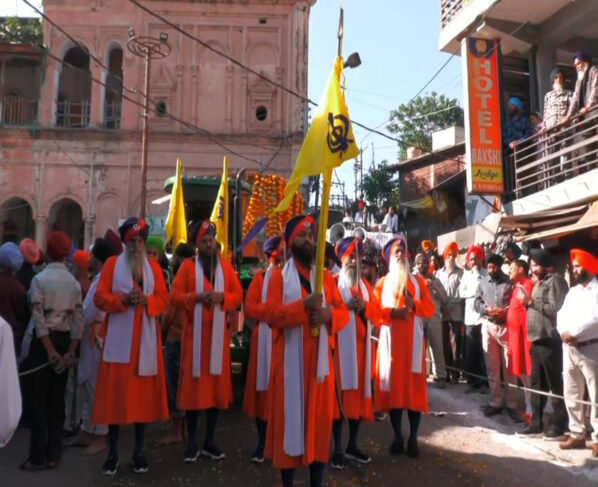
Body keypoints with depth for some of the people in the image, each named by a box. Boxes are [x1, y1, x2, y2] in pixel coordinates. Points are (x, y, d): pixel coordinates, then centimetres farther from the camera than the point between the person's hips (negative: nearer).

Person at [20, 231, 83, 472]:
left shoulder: (40, 279, -9)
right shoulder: (74, 282, 4)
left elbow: (38, 317, -15)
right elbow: (78, 319, -2)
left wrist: (50, 350, -13)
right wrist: (71, 351, -3)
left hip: (44, 340, -4)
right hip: (65, 340, 4)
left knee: (39, 400, 3)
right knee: (57, 399, 10)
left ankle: (38, 457, 7)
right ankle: (53, 455, 16)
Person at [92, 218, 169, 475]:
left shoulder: (153, 266, 10)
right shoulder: (112, 264, 4)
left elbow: (164, 299, 5)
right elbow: (99, 298, -2)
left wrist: (146, 300, -14)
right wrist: (122, 300, -17)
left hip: (145, 339, 2)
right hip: (118, 340, -2)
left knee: (143, 395, 5)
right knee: (115, 394, 1)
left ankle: (139, 452, 17)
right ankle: (112, 453, 14)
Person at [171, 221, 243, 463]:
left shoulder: (226, 267, 10)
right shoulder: (188, 266, 3)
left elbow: (238, 296, 6)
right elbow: (175, 296, -4)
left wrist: (222, 297, -13)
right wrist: (196, 297, -18)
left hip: (217, 333, 3)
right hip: (194, 332, -2)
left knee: (216, 385, 5)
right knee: (193, 384, -1)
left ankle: (210, 442, 17)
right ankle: (192, 443, 10)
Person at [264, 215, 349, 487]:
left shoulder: (325, 276, 11)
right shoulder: (279, 276, 0)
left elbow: (343, 313, 9)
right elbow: (272, 316, -12)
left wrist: (328, 314, -13)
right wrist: (304, 305, -23)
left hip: (320, 358, 4)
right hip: (290, 359, -3)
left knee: (320, 418, 8)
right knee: (289, 417, 2)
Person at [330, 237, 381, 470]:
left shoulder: (365, 284, 17)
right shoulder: (332, 282, 0)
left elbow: (377, 312, 10)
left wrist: (364, 306, -8)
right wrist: (346, 307, -19)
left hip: (361, 346, 6)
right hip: (340, 345, -5)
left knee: (359, 393, 8)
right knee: (340, 394, -5)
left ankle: (353, 445, 20)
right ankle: (337, 449, 5)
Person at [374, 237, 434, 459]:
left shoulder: (417, 281, 12)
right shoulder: (382, 282, 10)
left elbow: (429, 309, 4)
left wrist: (414, 304, -14)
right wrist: (392, 312, -16)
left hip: (412, 340, 0)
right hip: (390, 339, 0)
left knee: (414, 385, -2)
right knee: (393, 385, 1)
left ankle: (413, 438, 6)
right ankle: (397, 437, 11)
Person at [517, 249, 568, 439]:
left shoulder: (555, 281, -8)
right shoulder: (538, 283, 19)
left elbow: (554, 309, -18)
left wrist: (531, 301, -14)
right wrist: (527, 304, 1)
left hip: (549, 340, -9)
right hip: (535, 340, 9)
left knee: (555, 384, 0)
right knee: (536, 384, 12)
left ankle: (558, 424, 10)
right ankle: (536, 422, 19)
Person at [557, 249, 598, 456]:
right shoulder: (572, 291, 16)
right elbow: (561, 314, 9)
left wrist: (573, 332, -16)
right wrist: (563, 332, -10)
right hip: (569, 349, 7)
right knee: (571, 394, 11)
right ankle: (577, 434, 21)